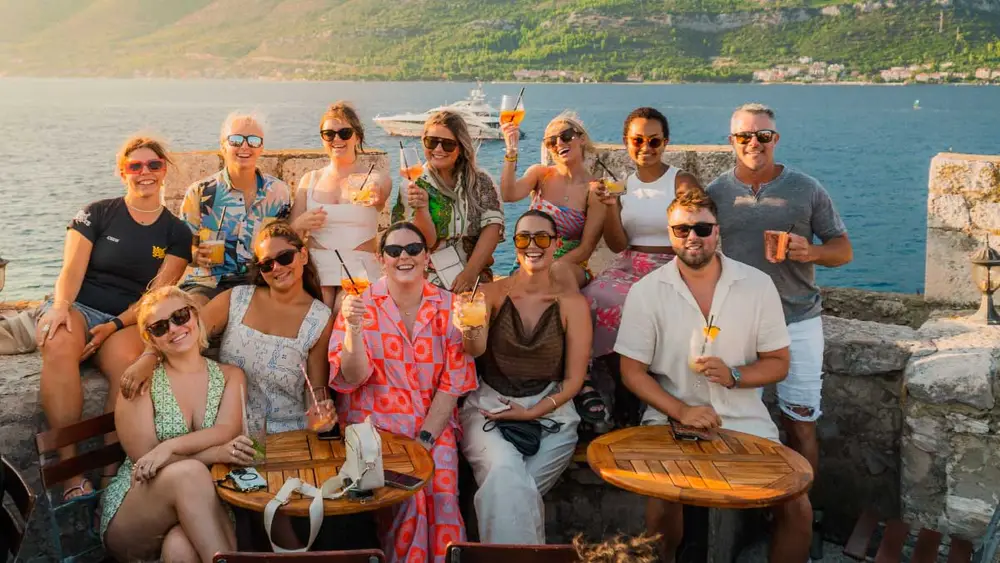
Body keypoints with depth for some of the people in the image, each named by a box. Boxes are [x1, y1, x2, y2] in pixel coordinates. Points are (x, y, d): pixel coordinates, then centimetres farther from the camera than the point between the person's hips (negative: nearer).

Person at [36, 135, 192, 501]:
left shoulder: (176, 233, 10)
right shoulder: (98, 214, 9)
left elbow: (157, 295, 1)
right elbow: (72, 269, 0)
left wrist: (115, 326, -15)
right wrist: (60, 305, -21)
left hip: (129, 320, 0)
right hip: (78, 307, 0)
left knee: (127, 361, -37)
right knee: (58, 345, -37)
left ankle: (110, 472, -30)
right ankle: (71, 471, -34)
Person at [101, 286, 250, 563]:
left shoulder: (229, 376, 10)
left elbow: (227, 431, -8)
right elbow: (143, 458, -9)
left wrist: (169, 447, -25)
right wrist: (216, 453, -21)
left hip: (201, 511, 0)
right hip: (131, 516, 0)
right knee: (189, 472, -35)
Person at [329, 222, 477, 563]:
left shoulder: (448, 307, 4)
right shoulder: (362, 305, 1)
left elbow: (453, 382, 1)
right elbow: (352, 378, -7)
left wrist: (425, 438, -11)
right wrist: (354, 329, -24)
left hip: (434, 423, 1)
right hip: (374, 422, -1)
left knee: (442, 490, -23)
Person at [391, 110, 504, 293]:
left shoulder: (481, 183, 5)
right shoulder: (413, 187, 3)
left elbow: (492, 227, -5)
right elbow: (426, 241, -5)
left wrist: (470, 272, -15)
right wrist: (421, 208, -24)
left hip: (476, 282, 1)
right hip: (428, 285, -1)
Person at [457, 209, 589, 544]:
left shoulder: (572, 304, 1)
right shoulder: (491, 293, 1)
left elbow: (574, 379, 3)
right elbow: (476, 350, -17)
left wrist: (532, 413, -9)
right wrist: (470, 334, -40)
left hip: (549, 409, 0)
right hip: (488, 405, 0)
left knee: (507, 489, -24)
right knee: (505, 474, -29)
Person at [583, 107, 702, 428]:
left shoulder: (683, 183, 1)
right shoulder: (623, 185, 13)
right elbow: (617, 245, 7)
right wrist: (611, 206, -8)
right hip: (628, 269, 4)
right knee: (596, 299, -29)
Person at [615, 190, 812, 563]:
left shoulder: (758, 285, 0)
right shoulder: (646, 292, -3)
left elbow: (778, 363, 5)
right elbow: (632, 371, -2)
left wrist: (733, 375, -16)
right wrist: (680, 411, -17)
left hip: (745, 420, 2)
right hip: (673, 418, -1)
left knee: (797, 507, -13)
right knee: (662, 502, -24)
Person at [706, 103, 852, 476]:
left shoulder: (806, 189, 4)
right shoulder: (716, 193, 7)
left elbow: (843, 249, 6)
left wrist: (812, 252, -16)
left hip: (798, 322, -1)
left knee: (801, 424, 1)